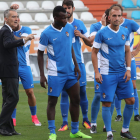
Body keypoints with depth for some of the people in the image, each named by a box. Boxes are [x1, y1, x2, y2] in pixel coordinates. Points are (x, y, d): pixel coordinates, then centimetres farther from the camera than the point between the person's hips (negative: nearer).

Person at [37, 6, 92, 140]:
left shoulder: (69, 28, 3)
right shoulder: (46, 33, -11)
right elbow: (40, 54, -4)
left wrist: (76, 66, 9)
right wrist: (42, 75, -8)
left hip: (70, 72, 6)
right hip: (56, 73, -6)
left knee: (75, 100, 10)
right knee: (52, 102, -2)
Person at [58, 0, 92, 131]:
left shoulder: (79, 24, 7)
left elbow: (90, 43, 10)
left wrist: (82, 36, -9)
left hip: (78, 62, 2)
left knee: (82, 91, 4)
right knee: (64, 93, -2)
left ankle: (85, 119, 18)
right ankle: (65, 122, 3)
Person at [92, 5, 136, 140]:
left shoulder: (125, 32, 5)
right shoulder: (102, 33, -8)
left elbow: (127, 51, 13)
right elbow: (94, 52, -4)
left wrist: (128, 69, 2)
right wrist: (96, 72, -10)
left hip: (123, 73, 5)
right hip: (107, 74, -5)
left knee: (130, 101, 4)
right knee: (107, 103, -6)